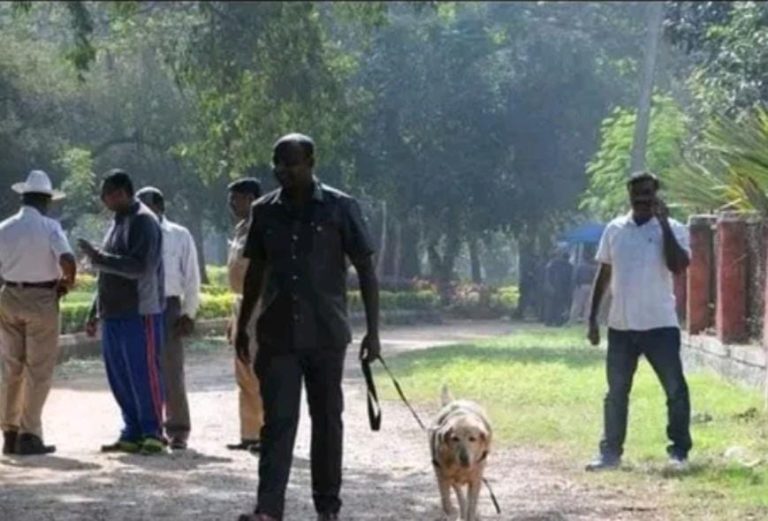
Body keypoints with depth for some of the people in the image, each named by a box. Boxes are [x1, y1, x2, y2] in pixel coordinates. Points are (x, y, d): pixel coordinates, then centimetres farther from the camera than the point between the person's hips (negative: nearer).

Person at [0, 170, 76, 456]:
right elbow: (68, 262, -21)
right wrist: (66, 284, -2)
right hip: (42, 300, -4)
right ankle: (29, 434, -1)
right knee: (38, 370, 2)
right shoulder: (50, 227, -8)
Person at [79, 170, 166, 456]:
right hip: (113, 314, 9)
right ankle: (132, 434, 15)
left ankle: (153, 433, 2)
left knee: (144, 374, -5)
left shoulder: (143, 222, -11)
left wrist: (98, 257, -20)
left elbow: (140, 267, -22)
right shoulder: (118, 222, 18)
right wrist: (95, 312, 23)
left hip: (140, 314, -9)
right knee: (119, 377, 9)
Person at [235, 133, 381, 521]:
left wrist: (373, 331, -7)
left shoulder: (340, 209, -4)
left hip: (326, 335, -2)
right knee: (277, 421, -6)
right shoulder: (265, 211, 5)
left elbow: (365, 270, -2)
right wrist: (242, 325, 16)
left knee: (327, 420, 8)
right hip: (277, 336, 2)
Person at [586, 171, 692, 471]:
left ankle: (679, 451, 7)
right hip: (621, 326, 3)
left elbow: (679, 265, -21)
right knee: (616, 392, 9)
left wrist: (664, 222, -19)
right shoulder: (614, 230, 7)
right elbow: (604, 275, 12)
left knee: (675, 389, -3)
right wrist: (592, 319, 10)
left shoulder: (671, 229, -4)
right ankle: (610, 452, 17)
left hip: (660, 325, -3)